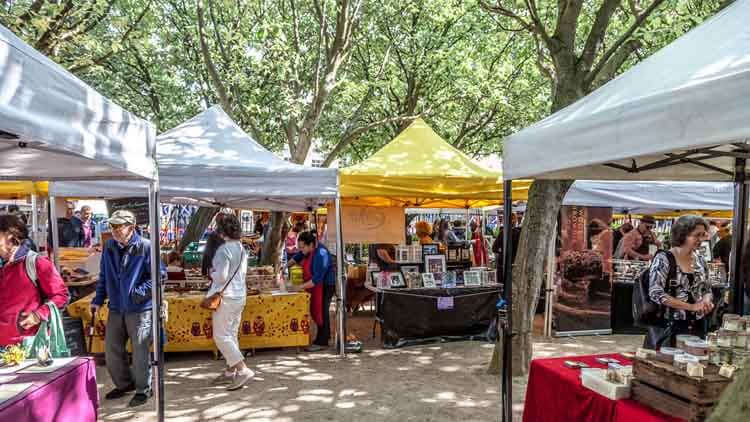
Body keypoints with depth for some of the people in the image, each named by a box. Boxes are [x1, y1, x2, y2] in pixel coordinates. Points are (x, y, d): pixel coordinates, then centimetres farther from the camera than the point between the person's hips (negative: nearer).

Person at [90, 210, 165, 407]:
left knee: (140, 352, 3)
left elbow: (160, 274, -13)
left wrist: (140, 292, -19)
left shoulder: (145, 247, -13)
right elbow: (103, 277, 15)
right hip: (116, 309, 6)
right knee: (112, 350, 15)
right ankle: (124, 384, 36)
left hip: (140, 310, -6)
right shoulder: (109, 247, 5)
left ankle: (143, 389, 21)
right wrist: (98, 300, 10)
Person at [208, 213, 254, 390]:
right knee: (231, 334, 15)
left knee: (221, 336, -3)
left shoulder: (224, 249, -17)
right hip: (240, 294, 9)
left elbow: (221, 276, -21)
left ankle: (243, 370, -8)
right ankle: (230, 371, 22)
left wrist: (212, 273, -1)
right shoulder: (241, 248, 9)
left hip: (226, 296, -9)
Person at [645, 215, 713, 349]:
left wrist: (707, 300, -6)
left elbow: (707, 290, 17)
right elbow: (655, 293, -19)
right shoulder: (663, 259, -11)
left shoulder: (700, 260, 7)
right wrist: (691, 306, -20)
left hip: (697, 327, 6)